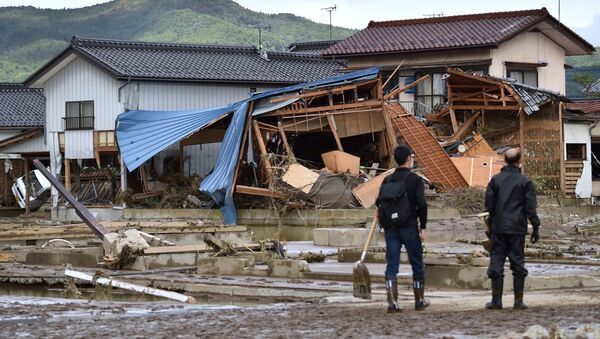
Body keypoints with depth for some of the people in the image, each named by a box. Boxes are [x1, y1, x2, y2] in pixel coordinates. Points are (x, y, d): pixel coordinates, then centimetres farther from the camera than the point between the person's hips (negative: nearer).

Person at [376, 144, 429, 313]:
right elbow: (421, 204, -13)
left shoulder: (388, 180, 5)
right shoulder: (415, 179, -6)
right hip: (409, 226, -3)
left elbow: (379, 203, -2)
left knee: (392, 266, 3)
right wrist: (423, 226, -6)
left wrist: (384, 221, 11)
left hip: (391, 228, 3)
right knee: (417, 264, 11)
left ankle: (392, 302, -5)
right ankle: (420, 300, 19)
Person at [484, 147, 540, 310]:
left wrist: (489, 227, 11)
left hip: (498, 229, 1)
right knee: (518, 263, 5)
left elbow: (489, 205, 3)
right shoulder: (524, 182, -2)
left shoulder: (495, 180, 2)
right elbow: (530, 207, -3)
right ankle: (518, 301, 4)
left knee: (496, 262, 5)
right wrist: (536, 228, 3)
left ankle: (496, 300, 3)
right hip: (517, 229, -1)